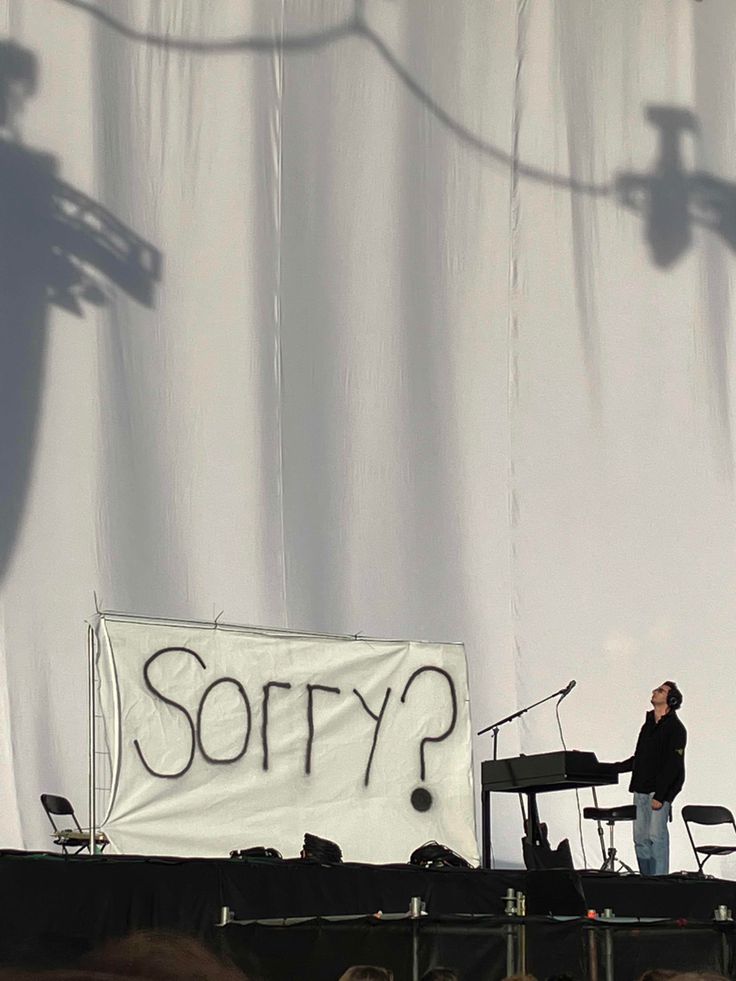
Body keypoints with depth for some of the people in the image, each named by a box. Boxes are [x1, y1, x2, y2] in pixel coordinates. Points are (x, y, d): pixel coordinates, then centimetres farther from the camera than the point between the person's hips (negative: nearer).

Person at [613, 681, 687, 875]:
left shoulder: (675, 728, -6)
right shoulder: (649, 724, 17)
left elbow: (673, 765, -13)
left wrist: (659, 795, -19)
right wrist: (613, 768, 19)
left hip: (660, 791, -8)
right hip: (641, 790, 8)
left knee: (656, 835, -12)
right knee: (640, 839, 5)